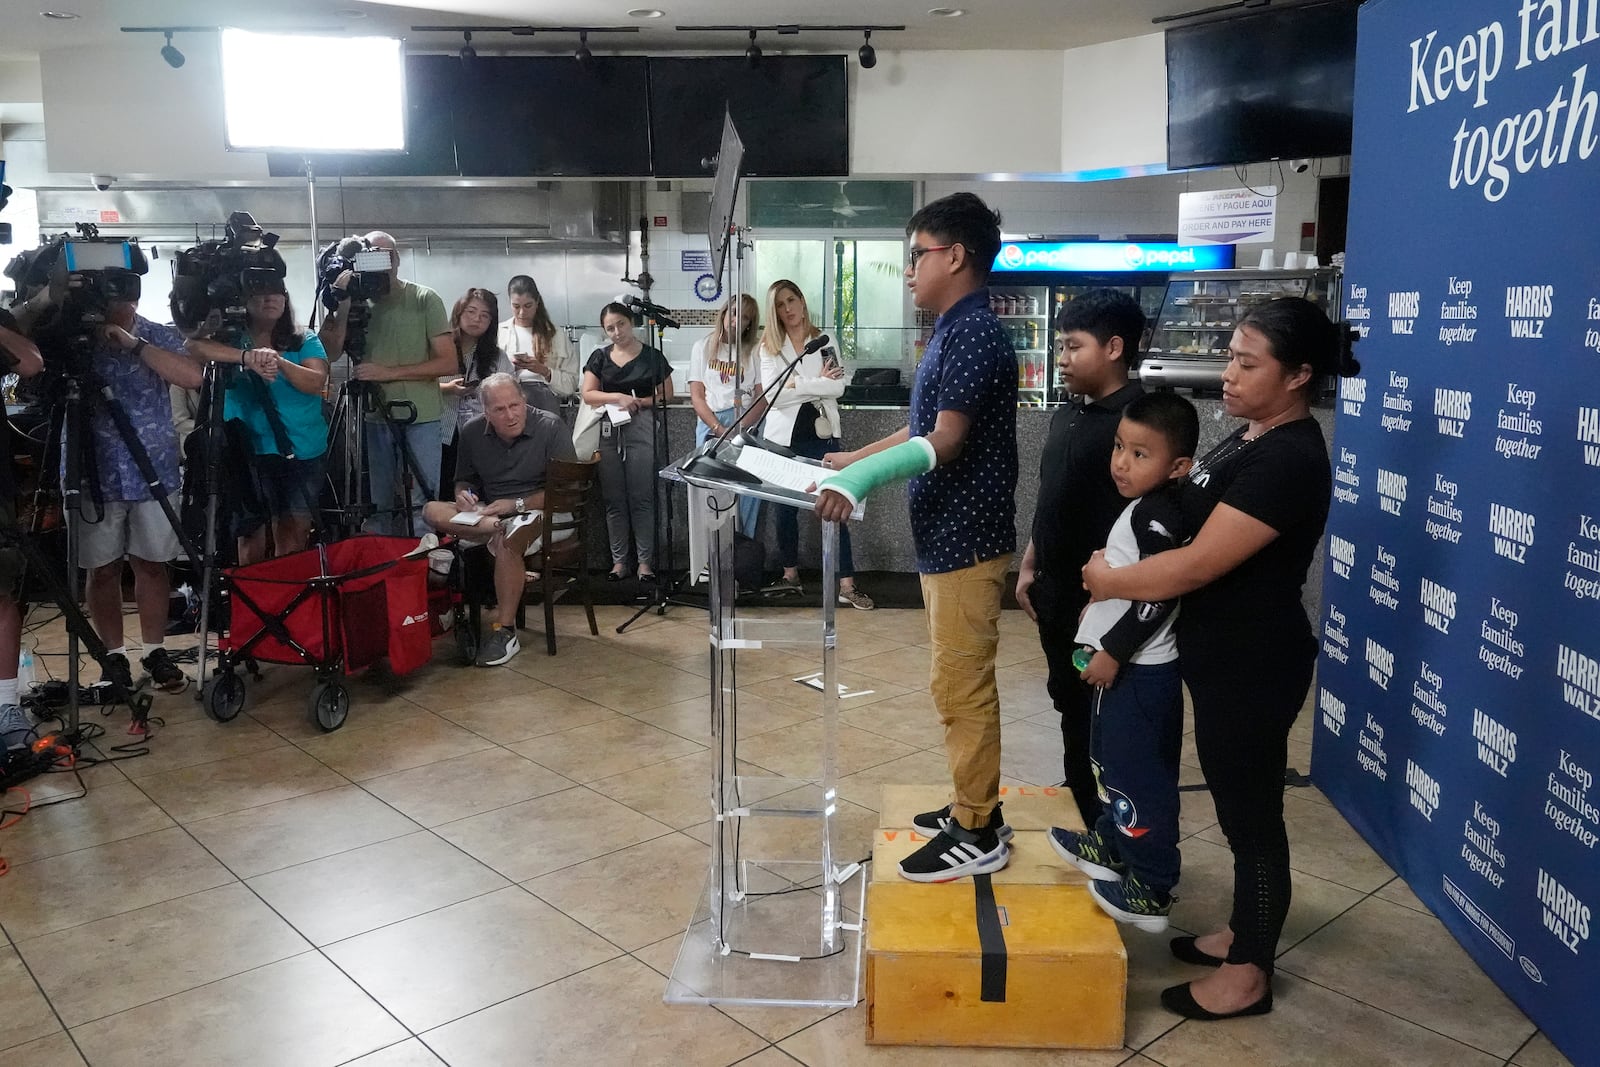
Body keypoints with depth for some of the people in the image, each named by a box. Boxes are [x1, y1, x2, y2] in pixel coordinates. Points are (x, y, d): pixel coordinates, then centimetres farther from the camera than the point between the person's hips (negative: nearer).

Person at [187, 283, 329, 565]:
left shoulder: (305, 341, 9)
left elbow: (317, 382, -8)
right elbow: (195, 346, -16)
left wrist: (280, 362, -26)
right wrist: (247, 357, -30)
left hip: (302, 452, 1)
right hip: (249, 450, -1)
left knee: (295, 536, -1)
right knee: (250, 534, 2)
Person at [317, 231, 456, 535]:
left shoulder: (425, 299, 1)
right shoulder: (356, 300, 8)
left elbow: (448, 362, -5)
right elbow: (330, 353, -4)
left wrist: (388, 372, -12)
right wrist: (342, 302, -13)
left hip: (420, 416, -3)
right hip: (373, 418, 3)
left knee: (421, 504, -3)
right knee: (378, 505, 8)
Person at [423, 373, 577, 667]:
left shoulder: (550, 428, -11)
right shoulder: (472, 431, 3)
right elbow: (464, 480, 18)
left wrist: (516, 504, -19)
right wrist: (463, 495, -7)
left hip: (540, 512, -5)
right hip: (488, 513, 5)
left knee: (509, 540, -37)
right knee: (432, 511, -19)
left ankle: (505, 632, -27)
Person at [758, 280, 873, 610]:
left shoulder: (825, 341, 4)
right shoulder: (769, 347, 3)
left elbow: (838, 387, -9)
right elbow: (773, 395, -11)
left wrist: (796, 384, -12)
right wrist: (817, 383, -10)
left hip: (820, 435, -1)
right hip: (783, 436, 1)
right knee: (784, 508, 9)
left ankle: (846, 585, -4)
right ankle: (790, 576, 25)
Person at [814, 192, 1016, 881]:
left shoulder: (975, 333, -18)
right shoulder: (955, 332, 13)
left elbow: (944, 443, -26)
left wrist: (863, 478, -37)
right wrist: (852, 459, 21)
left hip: (966, 539, -10)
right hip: (947, 537, 10)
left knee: (961, 687, -2)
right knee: (961, 684, 17)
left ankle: (977, 836, 10)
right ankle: (974, 805, 30)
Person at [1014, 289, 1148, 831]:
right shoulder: (1066, 414, 10)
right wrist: (1029, 566, 15)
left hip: (1099, 598, -8)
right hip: (1056, 590, 9)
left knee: (1103, 713, 3)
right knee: (1068, 699, 19)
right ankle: (1076, 802, 35)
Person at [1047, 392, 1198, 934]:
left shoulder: (1158, 518, -22)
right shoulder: (1144, 509, 10)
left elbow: (1156, 600, -26)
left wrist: (1111, 652, -20)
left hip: (1139, 671, -10)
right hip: (1125, 665, 10)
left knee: (1137, 775, -2)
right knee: (1112, 761, 23)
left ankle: (1150, 891, 8)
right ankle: (1111, 845, 40)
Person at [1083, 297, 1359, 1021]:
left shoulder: (1289, 459, -23)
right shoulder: (1252, 436, 8)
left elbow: (1199, 563, -25)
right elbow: (1193, 522, 17)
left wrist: (1110, 581, -11)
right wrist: (1117, 571, 4)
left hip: (1252, 666, -10)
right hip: (1224, 656, 10)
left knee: (1252, 814, 5)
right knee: (1239, 806, 21)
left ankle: (1248, 975, 22)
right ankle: (1243, 934, 39)